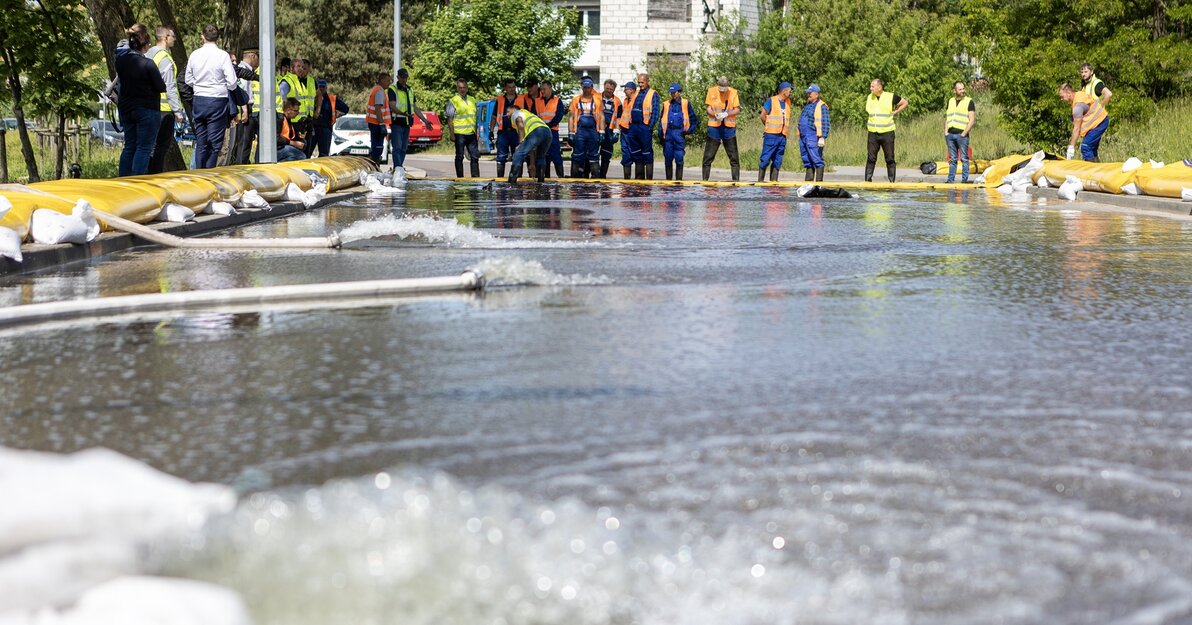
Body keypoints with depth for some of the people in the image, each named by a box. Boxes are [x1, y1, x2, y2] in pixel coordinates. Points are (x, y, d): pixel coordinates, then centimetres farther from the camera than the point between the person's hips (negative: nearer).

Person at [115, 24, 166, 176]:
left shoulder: (121, 59, -2)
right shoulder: (147, 64, -20)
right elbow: (161, 87, -11)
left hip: (126, 110, 7)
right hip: (147, 110, -7)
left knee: (129, 147, 14)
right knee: (144, 148, -1)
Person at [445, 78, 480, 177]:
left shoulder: (472, 100, 15)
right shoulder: (453, 101, -2)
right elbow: (449, 119, -5)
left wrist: (477, 133, 17)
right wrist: (452, 134, -12)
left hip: (471, 133, 5)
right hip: (460, 133, -5)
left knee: (475, 156, 4)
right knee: (459, 157, 1)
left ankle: (475, 177, 7)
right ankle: (460, 178, 5)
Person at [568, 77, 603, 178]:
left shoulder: (598, 100, 9)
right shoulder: (576, 100, 9)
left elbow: (601, 117, 8)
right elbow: (571, 117, 9)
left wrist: (601, 132, 0)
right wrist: (571, 134, 2)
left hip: (593, 131, 0)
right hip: (579, 131, 0)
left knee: (594, 156, 3)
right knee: (577, 156, -1)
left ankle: (595, 177, 7)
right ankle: (576, 177, 2)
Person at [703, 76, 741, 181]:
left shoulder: (733, 92, 1)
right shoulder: (711, 91, 2)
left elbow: (737, 110, 0)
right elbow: (708, 108, 2)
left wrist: (727, 113, -18)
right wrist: (715, 114, -18)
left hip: (729, 127, 0)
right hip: (714, 126, 0)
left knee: (734, 156, 2)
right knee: (708, 156, 1)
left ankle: (736, 179, 8)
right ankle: (705, 179, 8)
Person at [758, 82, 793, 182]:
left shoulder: (788, 102, 13)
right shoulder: (771, 101, -6)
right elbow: (763, 115, -3)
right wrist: (769, 126, 8)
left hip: (783, 135, 6)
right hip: (771, 135, -6)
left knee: (778, 160, 6)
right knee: (766, 159, -6)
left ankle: (773, 180, 9)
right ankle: (760, 180, -3)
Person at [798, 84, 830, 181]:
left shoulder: (821, 106, -8)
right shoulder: (807, 105, 20)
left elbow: (825, 123, -14)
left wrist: (822, 137, -20)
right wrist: (800, 135, 26)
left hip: (813, 138, -9)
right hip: (803, 137, 9)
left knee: (817, 160, -9)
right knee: (807, 161, 11)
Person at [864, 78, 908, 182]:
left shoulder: (891, 97, -4)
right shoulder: (869, 98, 7)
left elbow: (904, 103, 9)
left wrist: (895, 112, 3)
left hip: (887, 132, -3)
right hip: (873, 133, 3)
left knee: (890, 158, 1)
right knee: (871, 158, 2)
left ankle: (892, 181, 6)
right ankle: (868, 180, 6)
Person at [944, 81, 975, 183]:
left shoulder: (969, 102, 0)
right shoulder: (950, 101, 16)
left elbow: (972, 120, -5)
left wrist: (964, 134, -12)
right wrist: (945, 132, 6)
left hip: (962, 135, -5)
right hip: (950, 134, 5)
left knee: (964, 158, -3)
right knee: (952, 159, 8)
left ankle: (964, 180, -2)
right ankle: (950, 179, 9)